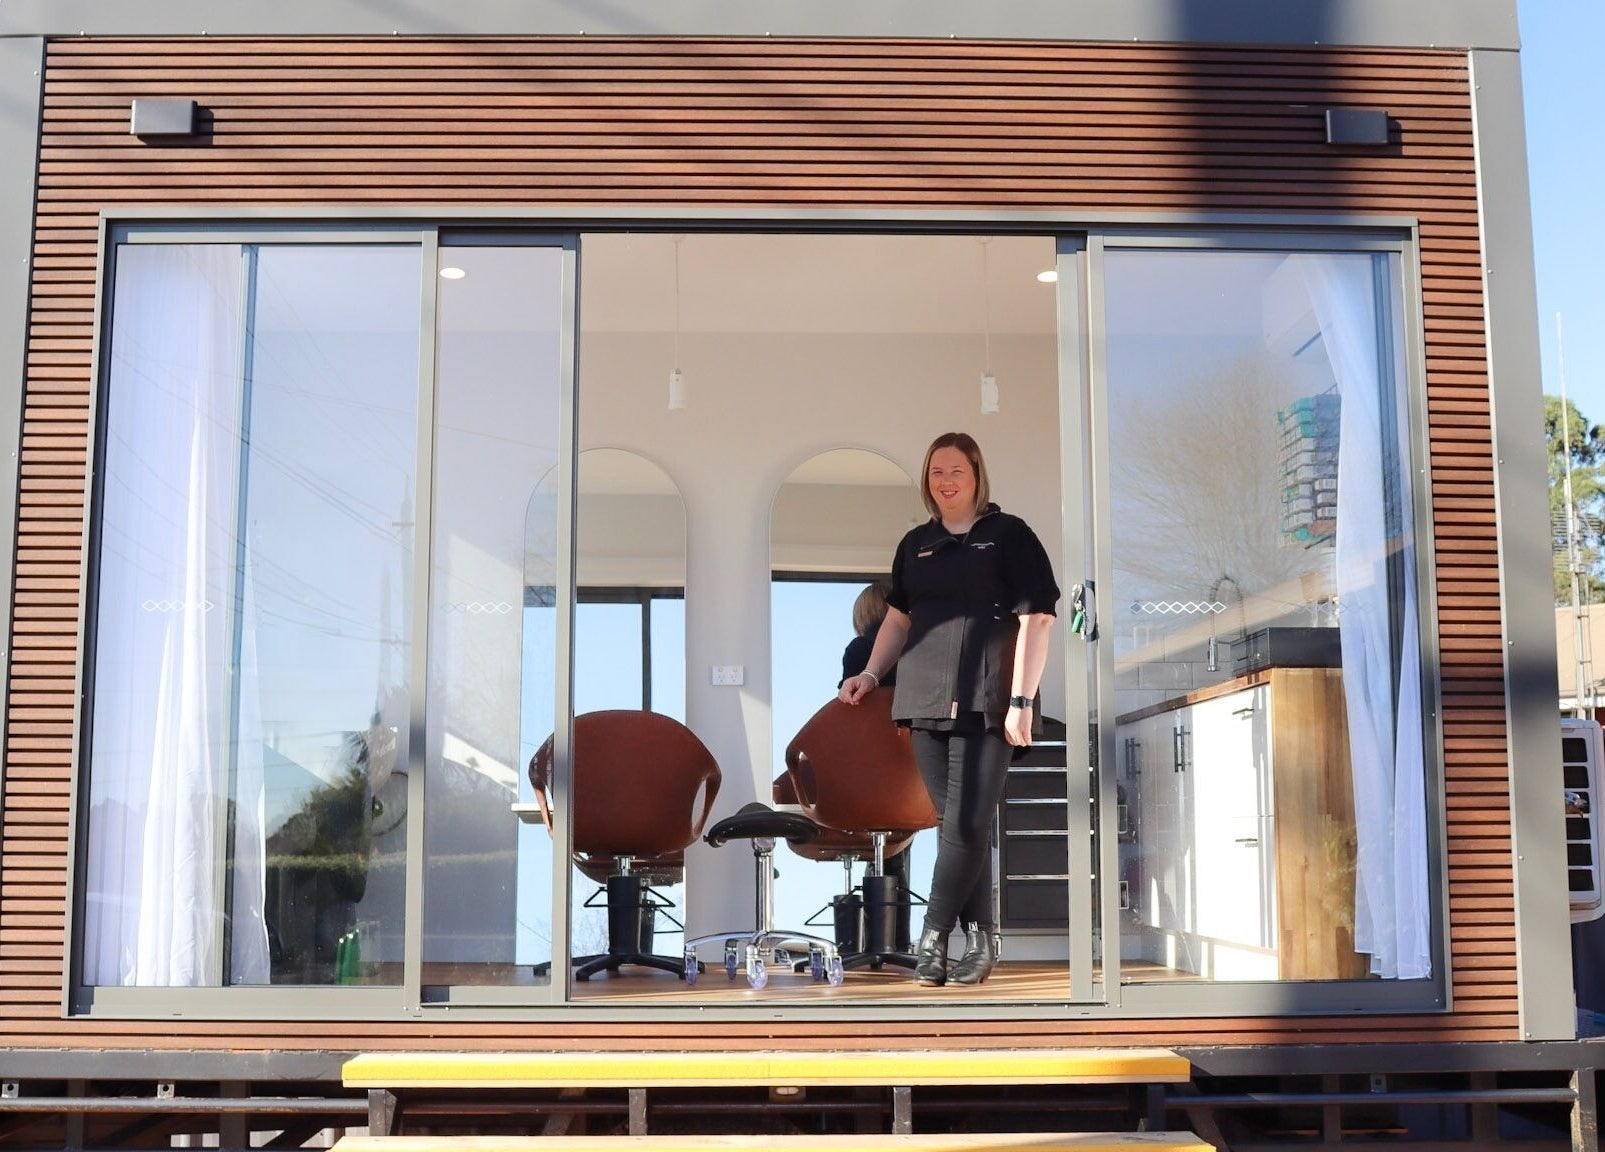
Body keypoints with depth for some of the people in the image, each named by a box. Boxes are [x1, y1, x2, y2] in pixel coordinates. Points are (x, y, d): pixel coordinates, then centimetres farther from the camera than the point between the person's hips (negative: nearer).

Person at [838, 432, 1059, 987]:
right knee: (956, 825, 5)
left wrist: (1021, 700, -11)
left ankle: (934, 935, 1)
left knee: (967, 825, -9)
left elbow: (1036, 620, -4)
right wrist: (871, 673, 13)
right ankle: (980, 938, 12)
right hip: (927, 701, 5)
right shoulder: (916, 544, 17)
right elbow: (899, 616, 26)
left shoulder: (1010, 536, 1)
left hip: (986, 704, -5)